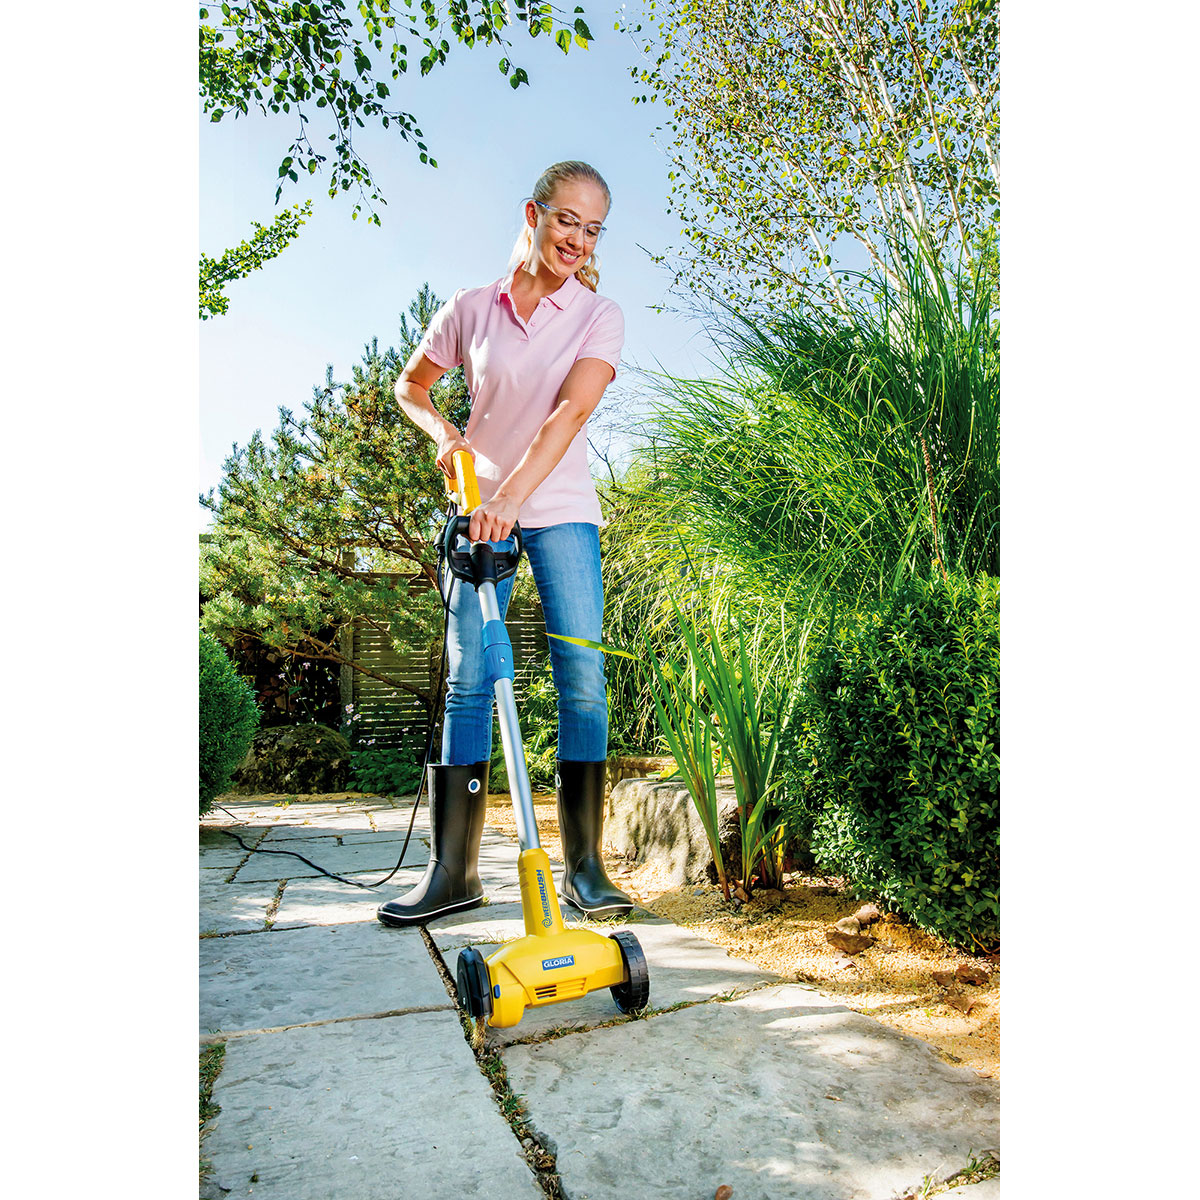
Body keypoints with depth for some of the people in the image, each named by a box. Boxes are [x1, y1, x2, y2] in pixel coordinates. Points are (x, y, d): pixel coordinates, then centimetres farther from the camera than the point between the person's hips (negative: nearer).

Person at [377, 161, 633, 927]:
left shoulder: (599, 315, 1)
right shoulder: (471, 310, 6)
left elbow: (572, 411, -16)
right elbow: (409, 386, 18)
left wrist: (512, 496, -28)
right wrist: (443, 433, -3)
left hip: (560, 509, -1)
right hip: (478, 506, 1)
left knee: (583, 673, -9)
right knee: (468, 678, -3)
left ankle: (585, 867, 1)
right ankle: (453, 871, 3)